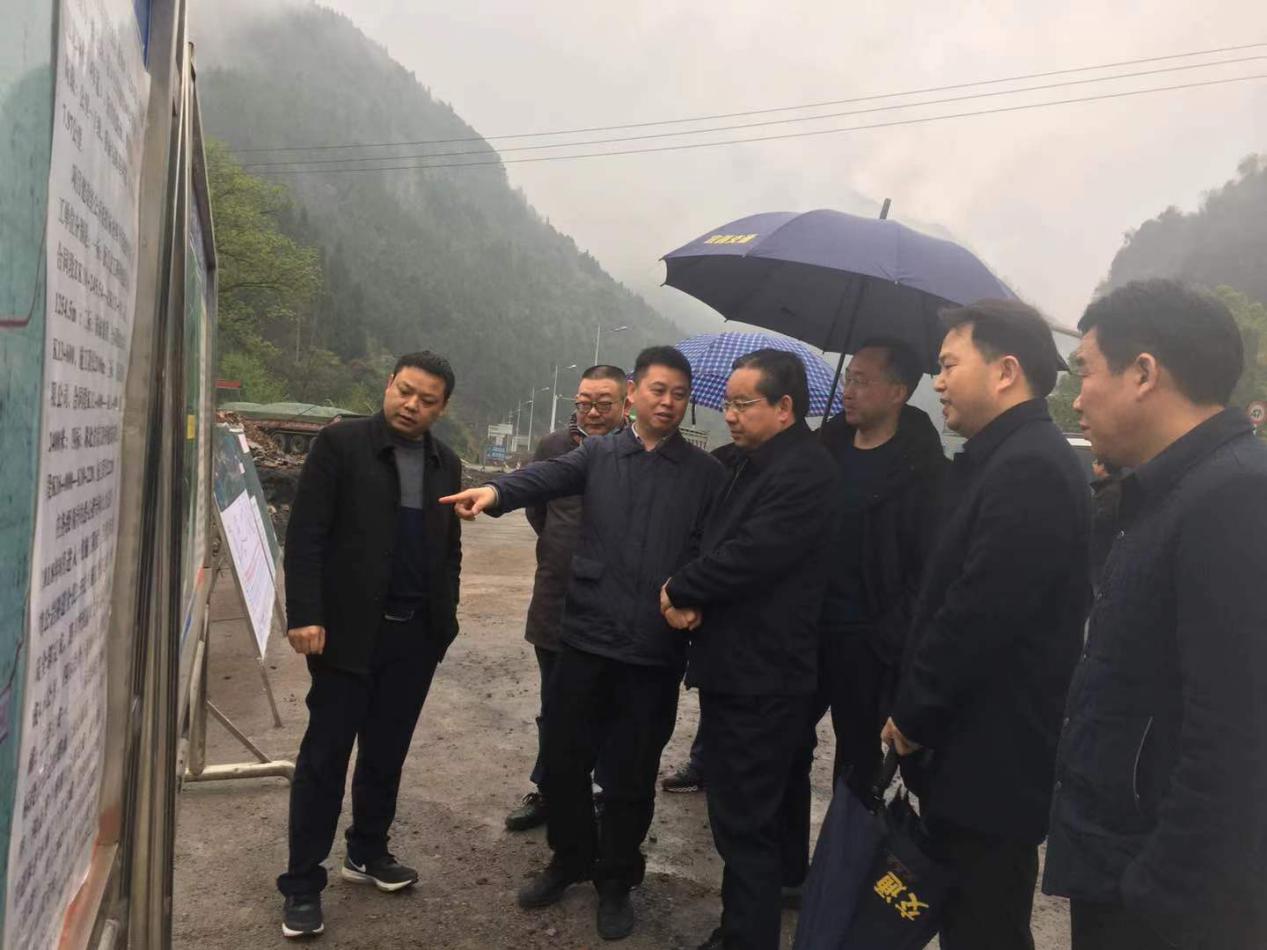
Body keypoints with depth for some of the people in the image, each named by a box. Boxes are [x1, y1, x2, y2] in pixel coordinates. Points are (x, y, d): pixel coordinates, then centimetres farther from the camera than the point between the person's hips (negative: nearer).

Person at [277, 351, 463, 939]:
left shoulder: (446, 464, 9)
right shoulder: (340, 444, -6)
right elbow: (304, 535, -9)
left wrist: (446, 615, 6)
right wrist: (305, 615, -16)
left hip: (416, 633, 4)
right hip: (350, 629, -4)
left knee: (387, 752, 15)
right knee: (325, 754, 4)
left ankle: (368, 852, 33)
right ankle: (303, 882, 16)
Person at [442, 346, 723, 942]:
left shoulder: (705, 474, 2)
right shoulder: (597, 455, 4)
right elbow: (546, 477, -15)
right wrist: (496, 491, -34)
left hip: (656, 650, -1)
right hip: (586, 635, 2)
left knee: (630, 775, 11)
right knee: (564, 758, 13)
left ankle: (616, 880, 34)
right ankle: (570, 858, 38)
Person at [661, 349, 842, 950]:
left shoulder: (804, 473, -17)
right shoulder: (746, 463, 14)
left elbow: (748, 556, -25)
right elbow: (712, 542, 15)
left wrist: (679, 591, -9)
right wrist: (689, 596, -5)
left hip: (761, 676, -10)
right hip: (734, 665, 10)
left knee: (744, 819, -2)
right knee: (751, 810, 19)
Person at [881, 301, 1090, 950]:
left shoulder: (1028, 469, -21)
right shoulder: (1009, 459, 13)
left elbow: (978, 615, -26)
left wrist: (912, 715, -12)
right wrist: (916, 713, 12)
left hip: (992, 764, -10)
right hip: (979, 755, 10)